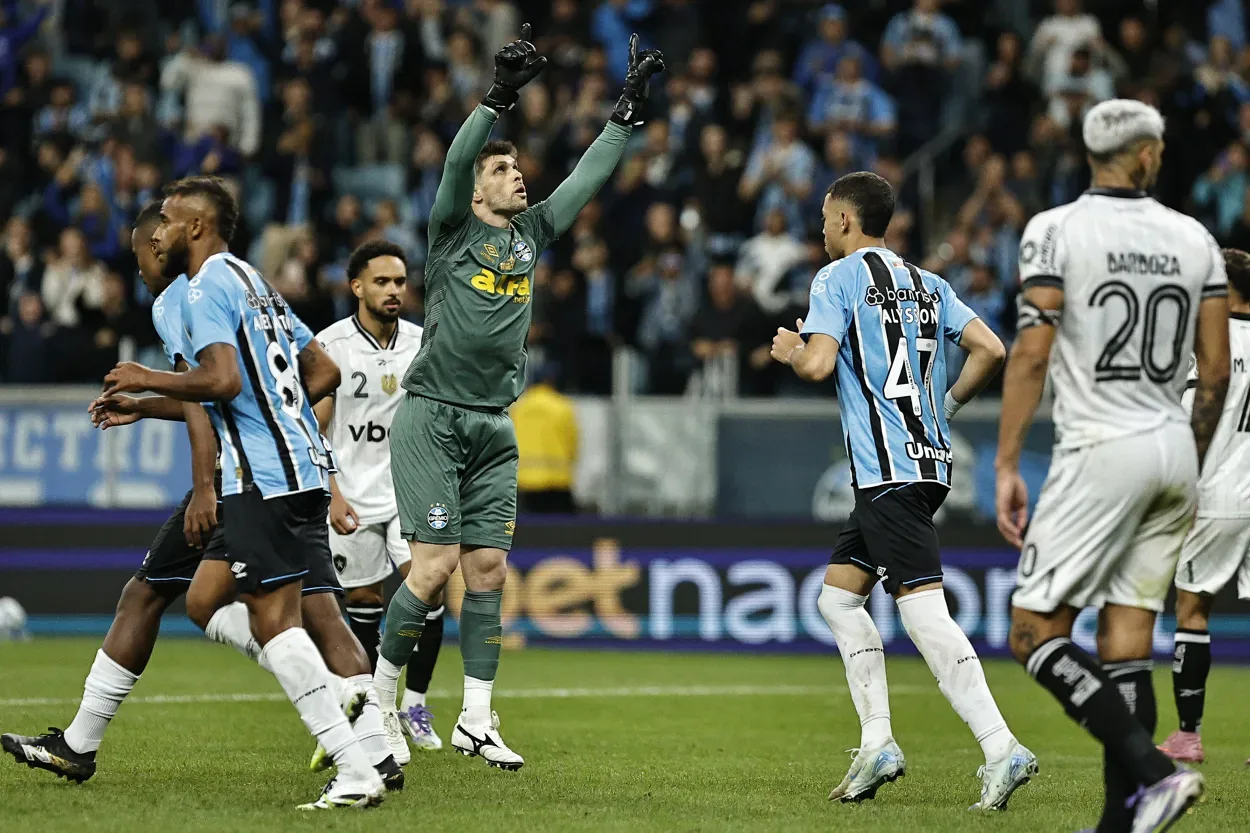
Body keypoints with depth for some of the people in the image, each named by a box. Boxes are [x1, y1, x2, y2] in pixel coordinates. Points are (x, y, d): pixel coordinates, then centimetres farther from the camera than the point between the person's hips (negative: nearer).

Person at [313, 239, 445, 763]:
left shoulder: (421, 344, 5)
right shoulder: (330, 346, -6)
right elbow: (313, 429, -5)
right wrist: (333, 494, -13)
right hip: (353, 498, -2)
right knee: (364, 605, 3)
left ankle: (415, 701, 2)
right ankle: (381, 720, 17)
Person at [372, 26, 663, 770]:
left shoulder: (532, 233, 14)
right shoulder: (454, 229, -1)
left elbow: (590, 176, 17)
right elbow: (457, 160, -18)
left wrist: (630, 109, 12)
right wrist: (500, 98, -29)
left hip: (494, 427, 6)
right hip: (432, 419, -6)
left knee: (489, 570, 1)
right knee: (436, 566, -11)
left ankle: (476, 719, 5)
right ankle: (379, 698, 4)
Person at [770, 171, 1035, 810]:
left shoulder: (838, 278, -3)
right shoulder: (928, 284, 18)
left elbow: (818, 365, -15)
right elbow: (989, 349, 8)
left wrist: (790, 349, 7)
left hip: (888, 467, -9)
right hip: (928, 459, 9)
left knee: (923, 608, -14)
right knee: (838, 595, 17)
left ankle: (1002, 751, -25)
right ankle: (877, 745, 11)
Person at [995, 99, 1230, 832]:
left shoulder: (1056, 231, -6)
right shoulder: (1194, 239, 8)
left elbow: (1032, 355, -11)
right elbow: (1216, 373, 10)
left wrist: (1006, 467, -8)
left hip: (1102, 450, -5)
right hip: (1174, 449, 5)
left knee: (1035, 634, -3)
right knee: (1127, 643, 7)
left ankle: (1152, 771, -19)